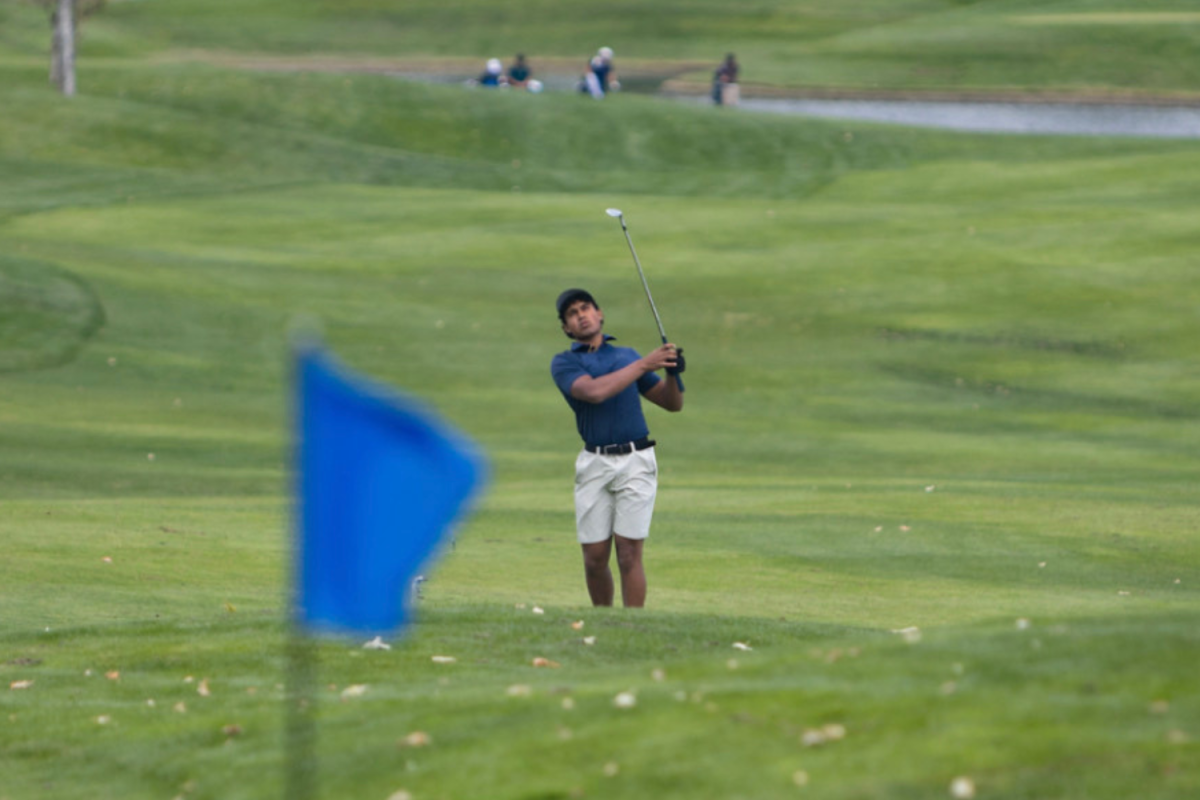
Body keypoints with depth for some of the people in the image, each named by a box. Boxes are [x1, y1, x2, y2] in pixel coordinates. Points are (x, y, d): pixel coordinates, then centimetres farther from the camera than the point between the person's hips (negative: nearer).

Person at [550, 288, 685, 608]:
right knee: (595, 558, 1)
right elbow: (594, 391, -15)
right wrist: (644, 365, -15)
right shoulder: (564, 363, 6)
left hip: (635, 461, 0)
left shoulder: (627, 356, 15)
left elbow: (673, 403, 16)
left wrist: (673, 373, -5)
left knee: (629, 555, -7)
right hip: (594, 464, 0)